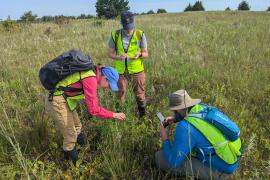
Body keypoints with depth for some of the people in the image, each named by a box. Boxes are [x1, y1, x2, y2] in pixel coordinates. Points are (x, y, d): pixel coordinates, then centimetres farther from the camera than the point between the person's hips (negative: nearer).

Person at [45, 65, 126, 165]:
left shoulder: (92, 73, 3)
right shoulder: (91, 80, -26)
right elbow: (93, 110, -25)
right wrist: (114, 115, -16)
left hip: (64, 101, 9)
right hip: (57, 103, -9)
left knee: (77, 127, 21)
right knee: (71, 135, 4)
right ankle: (73, 164, 24)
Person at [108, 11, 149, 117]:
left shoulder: (140, 34, -6)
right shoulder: (115, 35, -5)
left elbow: (146, 54, -1)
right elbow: (110, 53, 1)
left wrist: (139, 54, -24)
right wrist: (119, 56, -21)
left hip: (137, 70, 0)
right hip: (120, 70, 1)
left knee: (139, 94, 11)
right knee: (120, 95, 13)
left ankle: (143, 114, 32)